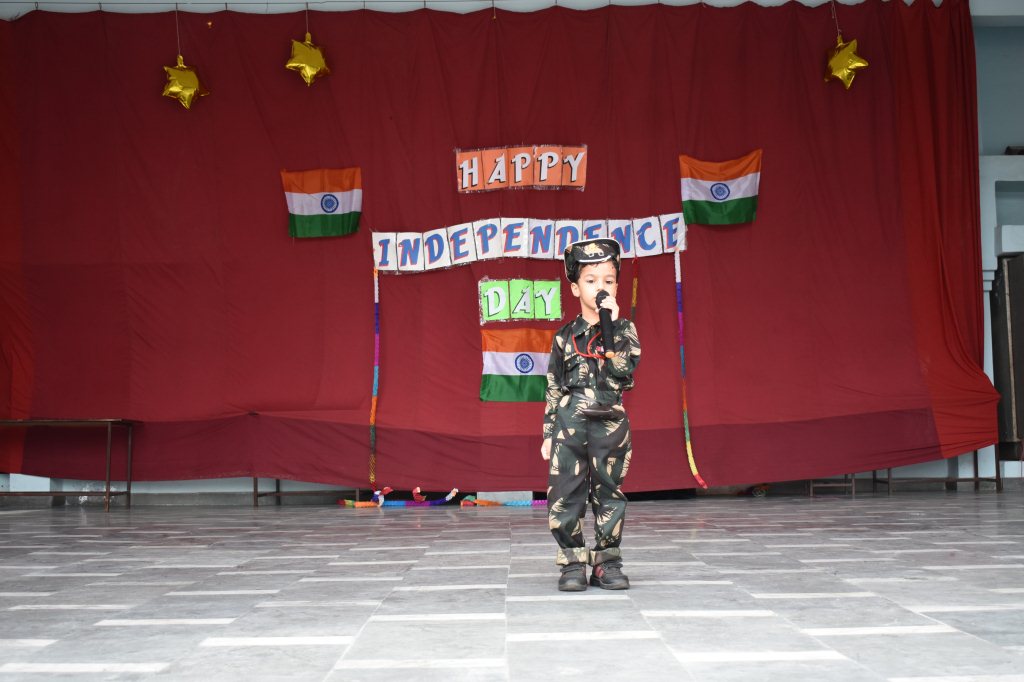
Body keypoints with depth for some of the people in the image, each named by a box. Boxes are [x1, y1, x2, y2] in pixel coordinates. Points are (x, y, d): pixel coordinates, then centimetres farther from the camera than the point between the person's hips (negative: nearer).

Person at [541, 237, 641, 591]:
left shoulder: (623, 329, 4)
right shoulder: (564, 337, 6)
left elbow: (625, 369, -14)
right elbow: (553, 389, 8)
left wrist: (612, 324, -17)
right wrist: (548, 434, 6)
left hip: (610, 424, 0)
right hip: (569, 424, 0)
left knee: (609, 494, 6)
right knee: (566, 495, -1)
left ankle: (606, 563, 16)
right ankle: (572, 565, 9)